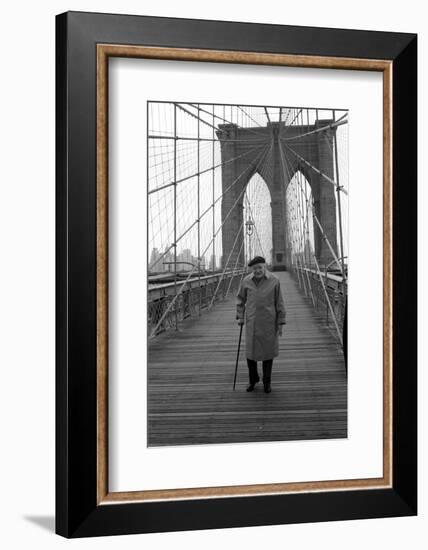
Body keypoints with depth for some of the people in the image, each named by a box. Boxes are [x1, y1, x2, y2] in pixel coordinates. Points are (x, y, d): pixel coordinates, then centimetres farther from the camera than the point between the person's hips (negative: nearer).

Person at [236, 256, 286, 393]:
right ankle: (253, 380, 27)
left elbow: (279, 302, -4)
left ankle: (267, 382, 22)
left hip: (269, 321, -2)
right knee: (251, 351, 6)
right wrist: (240, 317, 5)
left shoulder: (274, 281, -10)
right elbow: (240, 299, 11)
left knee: (268, 351, 6)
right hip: (252, 321, 2)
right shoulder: (246, 281, -4)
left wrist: (280, 323, -4)